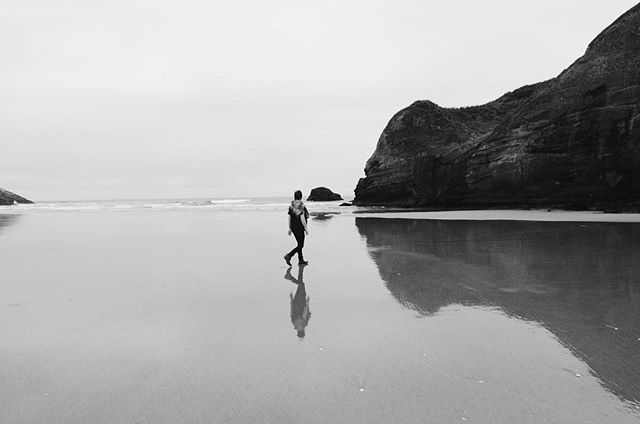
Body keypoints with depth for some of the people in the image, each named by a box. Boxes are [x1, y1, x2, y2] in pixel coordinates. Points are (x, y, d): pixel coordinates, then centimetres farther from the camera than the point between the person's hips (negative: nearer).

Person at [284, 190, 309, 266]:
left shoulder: (291, 205, 5)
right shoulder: (301, 205, -17)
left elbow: (289, 217, 8)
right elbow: (302, 218, -22)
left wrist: (290, 228, 14)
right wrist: (306, 228, -16)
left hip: (293, 227, 8)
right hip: (299, 228, -8)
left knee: (300, 244, 17)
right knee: (300, 245, 0)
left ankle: (301, 260, 22)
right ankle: (288, 256, -13)